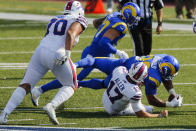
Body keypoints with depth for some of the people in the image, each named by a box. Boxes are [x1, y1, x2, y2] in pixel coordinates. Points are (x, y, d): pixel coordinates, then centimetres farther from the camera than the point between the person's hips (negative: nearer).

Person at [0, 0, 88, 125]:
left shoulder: (54, 20, 27)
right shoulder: (79, 21, 9)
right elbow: (70, 33, -11)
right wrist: (67, 54, -21)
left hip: (40, 51, 5)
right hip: (57, 54, -5)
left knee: (25, 86, 9)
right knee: (71, 86, 15)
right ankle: (52, 106, -12)